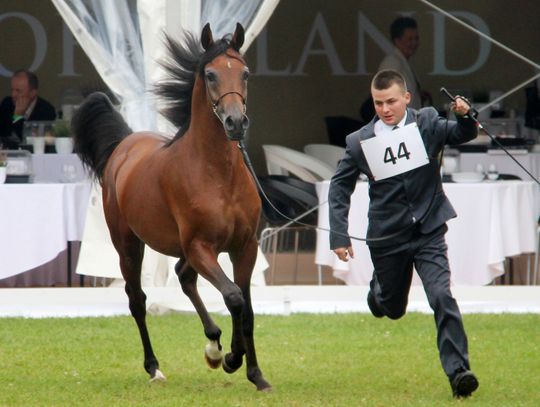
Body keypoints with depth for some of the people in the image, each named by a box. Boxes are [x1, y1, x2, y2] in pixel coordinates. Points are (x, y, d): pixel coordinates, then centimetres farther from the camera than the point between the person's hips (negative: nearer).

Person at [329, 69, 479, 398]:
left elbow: (463, 135, -13)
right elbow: (340, 187, 6)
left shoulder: (427, 123, -3)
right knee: (392, 309, 16)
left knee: (442, 297, -18)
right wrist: (339, 235, 0)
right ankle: (378, 291, 53)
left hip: (429, 234, -1)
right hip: (387, 238, 1)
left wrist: (464, 117, -37)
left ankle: (458, 371, -15)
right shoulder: (359, 142, -3)